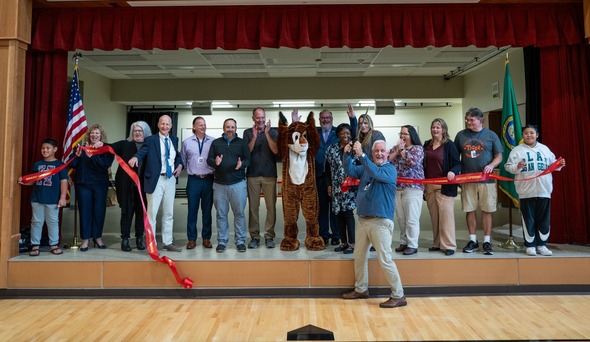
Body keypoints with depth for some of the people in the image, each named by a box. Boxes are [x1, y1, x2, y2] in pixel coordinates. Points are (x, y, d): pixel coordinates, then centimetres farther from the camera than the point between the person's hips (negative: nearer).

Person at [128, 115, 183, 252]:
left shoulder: (174, 140, 12)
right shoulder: (150, 140, -4)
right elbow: (141, 152, -19)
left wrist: (180, 164, 4)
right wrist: (135, 157, -41)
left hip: (171, 180, 5)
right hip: (156, 180, -5)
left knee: (169, 213, 13)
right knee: (152, 212, 0)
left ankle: (168, 242, 24)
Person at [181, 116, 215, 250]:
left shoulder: (213, 141, 0)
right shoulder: (186, 142, 4)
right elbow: (183, 161, 14)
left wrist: (214, 171, 1)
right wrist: (190, 171, 12)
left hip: (209, 179, 0)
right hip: (193, 180, 0)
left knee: (207, 210, 7)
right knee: (192, 210, 3)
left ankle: (206, 238, 16)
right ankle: (191, 239, 12)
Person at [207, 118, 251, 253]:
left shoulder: (242, 143, 8)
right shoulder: (216, 143, 11)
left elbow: (248, 159, 1)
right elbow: (209, 159, 6)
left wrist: (242, 164, -21)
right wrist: (215, 162, -16)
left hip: (238, 184, -1)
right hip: (219, 184, 1)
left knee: (239, 213, 1)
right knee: (221, 214, 6)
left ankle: (240, 241, 11)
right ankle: (222, 241, 16)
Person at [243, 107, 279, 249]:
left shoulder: (273, 132, 3)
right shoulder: (248, 133, 6)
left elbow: (276, 151, -9)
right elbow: (246, 152, -3)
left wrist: (267, 134, -17)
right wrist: (254, 137, -15)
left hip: (270, 174, -1)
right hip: (252, 174, 1)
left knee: (271, 206, 0)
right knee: (253, 206, 3)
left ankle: (269, 236, 9)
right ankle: (254, 236, 12)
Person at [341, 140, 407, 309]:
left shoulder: (390, 169, -7)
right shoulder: (366, 167, 12)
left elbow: (376, 173, -26)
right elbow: (350, 171, 1)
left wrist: (361, 155, -31)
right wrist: (346, 154, -15)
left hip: (381, 221, -7)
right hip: (363, 219, 7)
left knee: (385, 259, -6)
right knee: (359, 255, 16)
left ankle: (399, 296, 6)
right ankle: (361, 289, 32)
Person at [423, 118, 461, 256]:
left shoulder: (449, 144, -3)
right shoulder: (426, 145, 13)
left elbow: (458, 164, -6)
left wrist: (453, 171, -26)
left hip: (444, 186, -5)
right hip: (429, 186, 5)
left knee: (446, 215, -5)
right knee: (434, 216, 9)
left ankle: (448, 245, 1)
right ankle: (437, 243, 18)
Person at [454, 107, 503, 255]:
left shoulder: (491, 135, 3)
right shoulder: (461, 135, 8)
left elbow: (499, 156, 5)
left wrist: (491, 165, -15)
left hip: (486, 179, -1)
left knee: (487, 211, 3)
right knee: (470, 210, 5)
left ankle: (487, 241, 14)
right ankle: (472, 240, 18)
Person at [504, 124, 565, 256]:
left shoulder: (545, 149, 15)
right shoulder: (517, 150, 3)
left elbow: (552, 165, 18)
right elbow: (508, 166, -4)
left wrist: (559, 165, -2)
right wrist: (517, 167, -22)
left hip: (544, 191, 4)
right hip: (526, 192, -3)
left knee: (544, 220, 8)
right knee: (529, 220, 2)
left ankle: (542, 244, 19)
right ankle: (530, 245, 11)